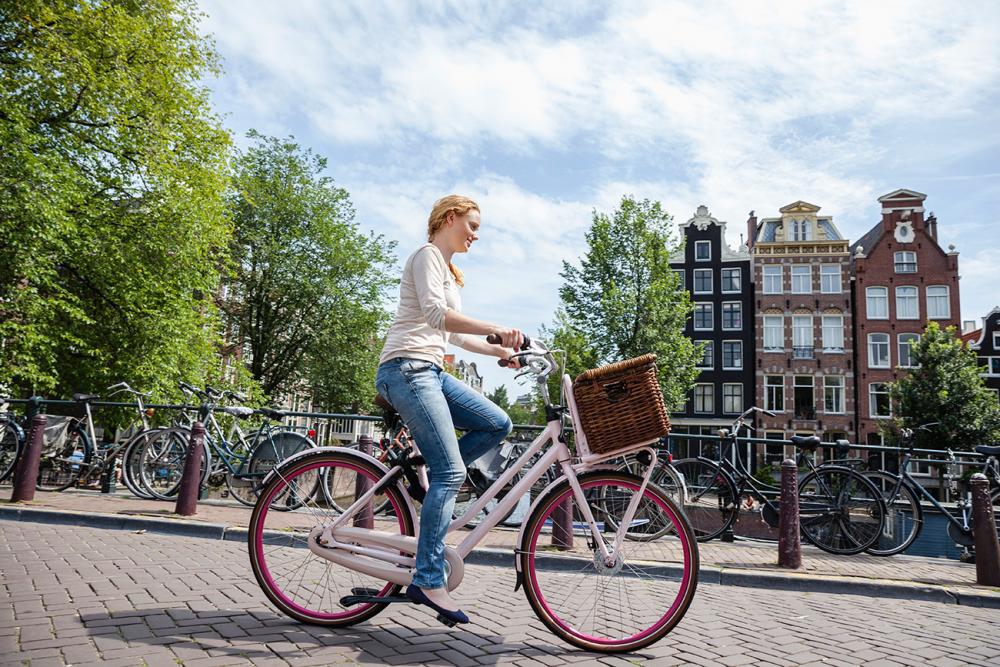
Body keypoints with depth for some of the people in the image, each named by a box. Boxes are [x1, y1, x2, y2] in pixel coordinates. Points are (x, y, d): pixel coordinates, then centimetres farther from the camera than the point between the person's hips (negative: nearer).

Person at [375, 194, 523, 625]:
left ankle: (427, 475, 5)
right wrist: (496, 329, -32)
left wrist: (501, 352, 17)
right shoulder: (427, 255, -4)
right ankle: (428, 581, -11)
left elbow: (455, 335, 26)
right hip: (407, 369, -9)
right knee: (451, 472, -15)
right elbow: (435, 315, -22)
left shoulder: (447, 270, 25)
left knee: (497, 425, -2)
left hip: (430, 371, 9)